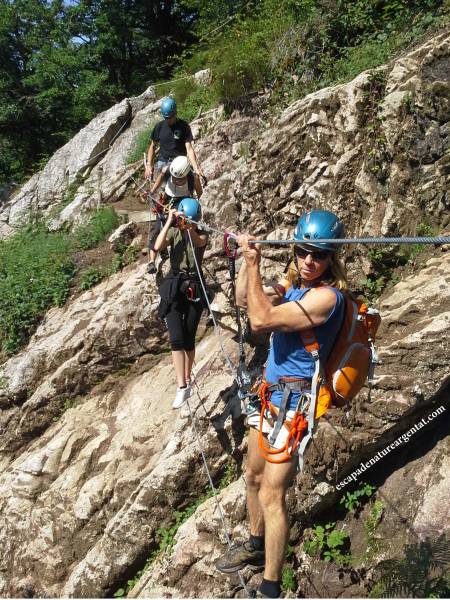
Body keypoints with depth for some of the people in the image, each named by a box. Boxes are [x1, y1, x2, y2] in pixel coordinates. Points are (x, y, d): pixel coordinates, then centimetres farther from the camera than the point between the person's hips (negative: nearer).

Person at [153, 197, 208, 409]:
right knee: (176, 338, -12)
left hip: (195, 287, 0)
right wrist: (170, 221, -18)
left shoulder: (202, 234, 3)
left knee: (189, 339, 6)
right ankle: (182, 386, -13)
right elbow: (157, 247, -16)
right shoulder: (173, 232, 4)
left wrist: (188, 226, -37)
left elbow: (198, 242, -22)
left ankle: (187, 381, 22)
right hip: (174, 287, 0)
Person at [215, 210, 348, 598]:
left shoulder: (326, 296, -21)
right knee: (254, 476, 22)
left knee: (272, 493, -8)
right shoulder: (294, 284, 6)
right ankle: (256, 546, 44)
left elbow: (261, 320, -25)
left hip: (295, 402, -9)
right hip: (272, 392, 9)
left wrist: (254, 265, -18)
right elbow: (244, 301, 14)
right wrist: (246, 260, 1)